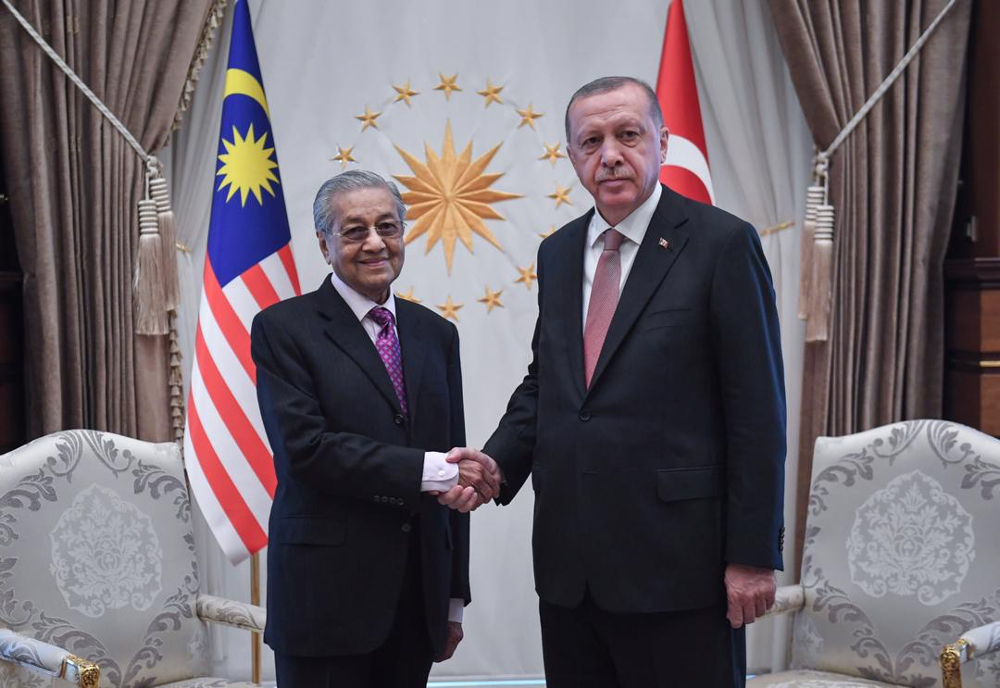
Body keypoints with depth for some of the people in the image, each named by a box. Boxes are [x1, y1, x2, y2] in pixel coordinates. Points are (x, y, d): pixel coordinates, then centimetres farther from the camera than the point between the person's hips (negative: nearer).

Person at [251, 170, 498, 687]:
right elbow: (304, 447, -14)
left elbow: (452, 460, 12)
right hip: (327, 592, -4)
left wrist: (454, 597, 12)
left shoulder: (436, 334, 11)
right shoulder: (283, 328, -2)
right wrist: (424, 471, -18)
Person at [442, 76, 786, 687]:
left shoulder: (721, 243, -7)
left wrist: (753, 555, -11)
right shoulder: (558, 253, 12)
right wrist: (498, 462, -1)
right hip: (569, 564, 6)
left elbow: (757, 410, -9)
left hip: (675, 565, -5)